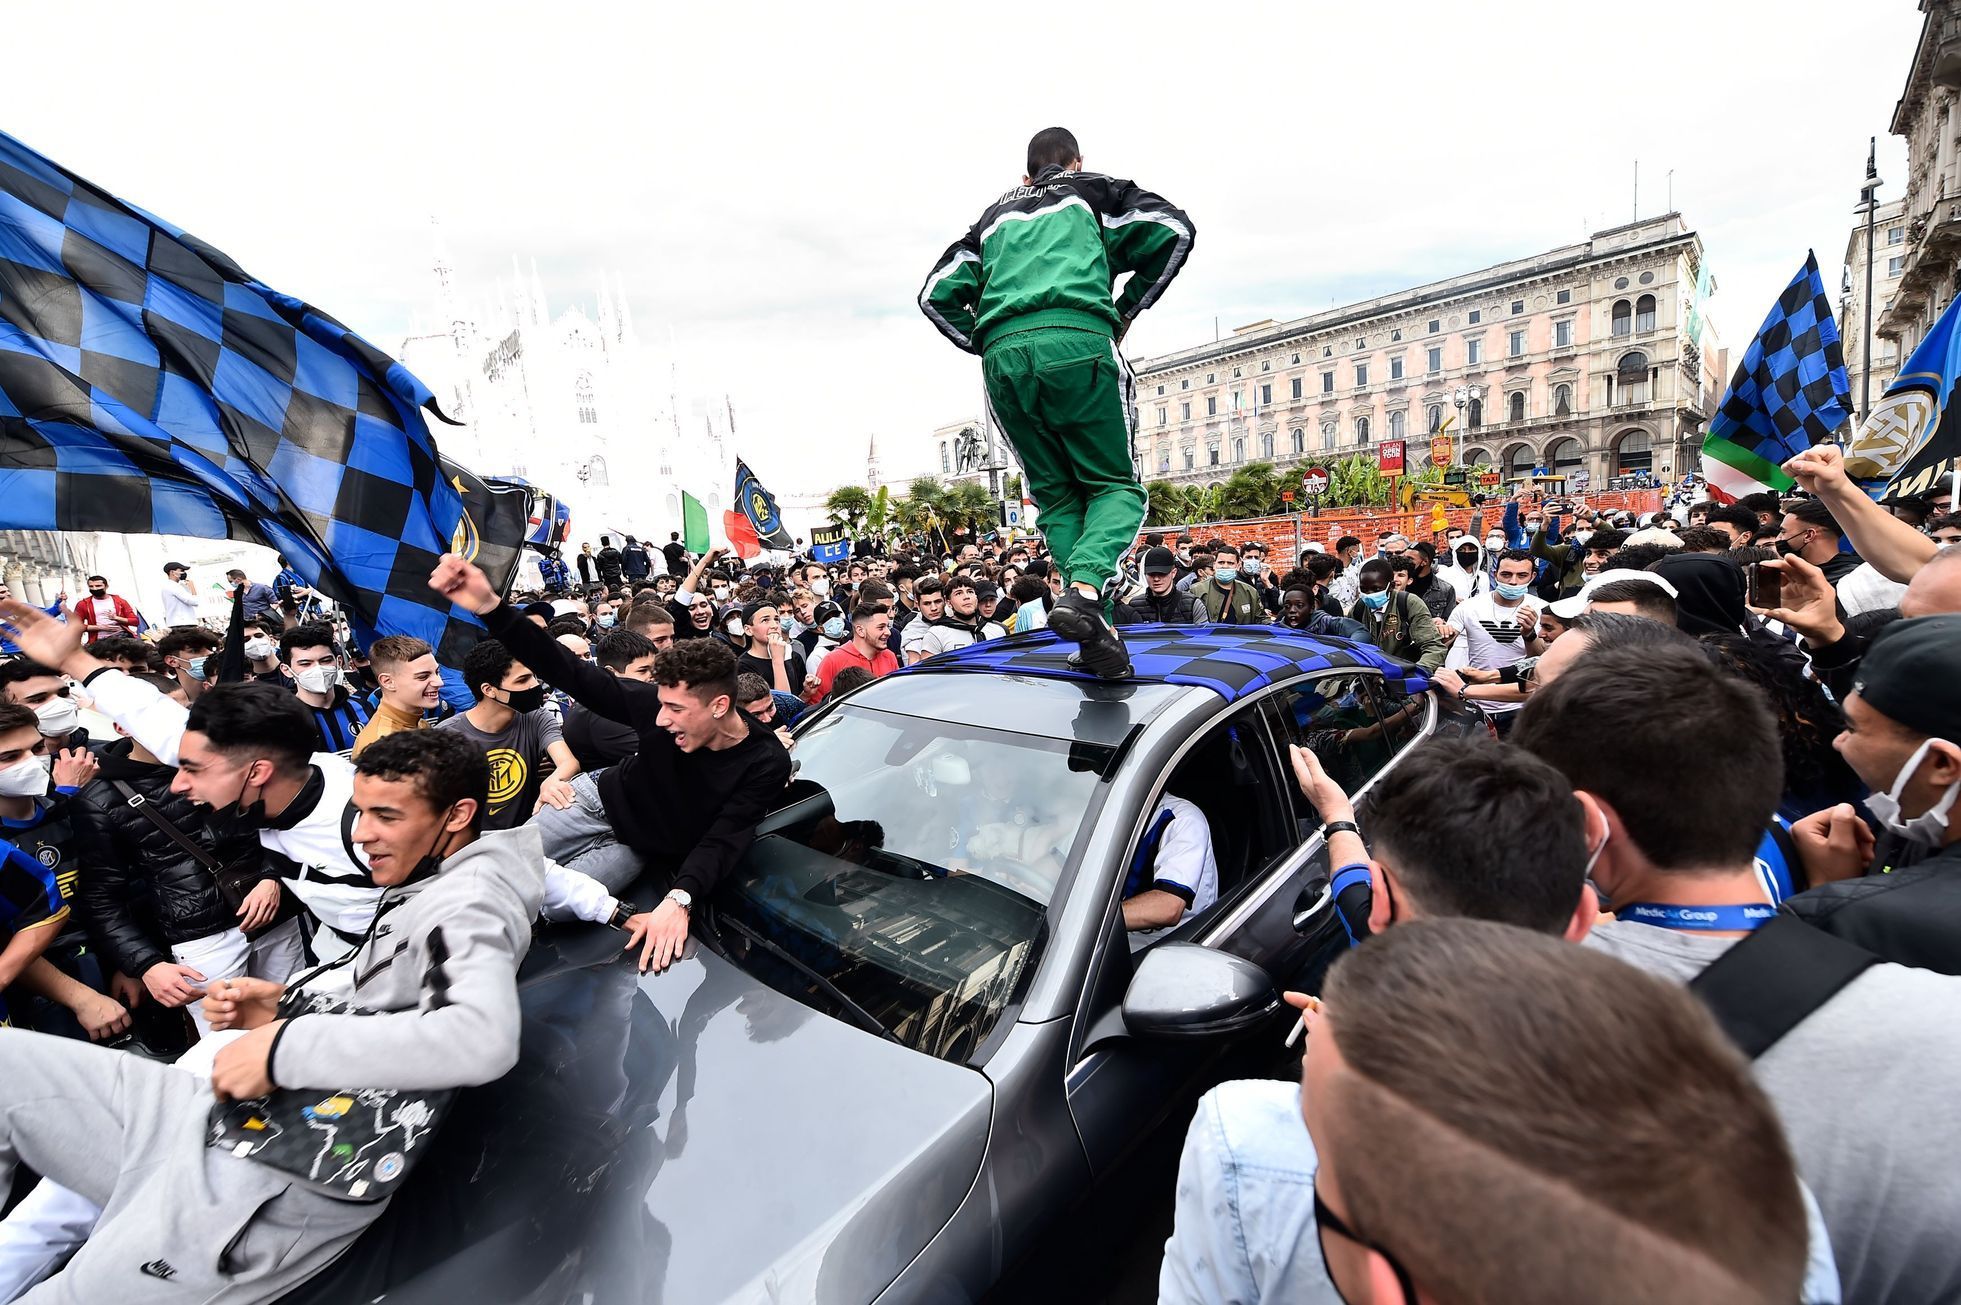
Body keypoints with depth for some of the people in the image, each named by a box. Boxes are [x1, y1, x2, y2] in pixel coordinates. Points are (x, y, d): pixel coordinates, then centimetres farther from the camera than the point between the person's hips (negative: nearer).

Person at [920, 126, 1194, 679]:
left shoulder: (995, 216, 32)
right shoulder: (1094, 192, 24)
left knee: (1056, 496, 10)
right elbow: (1173, 232, 10)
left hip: (1003, 355, 3)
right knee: (1115, 483, 5)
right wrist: (1126, 309, 17)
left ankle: (1096, 626, -7)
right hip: (1079, 344, -3)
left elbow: (937, 295, 24)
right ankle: (1086, 585, -25)